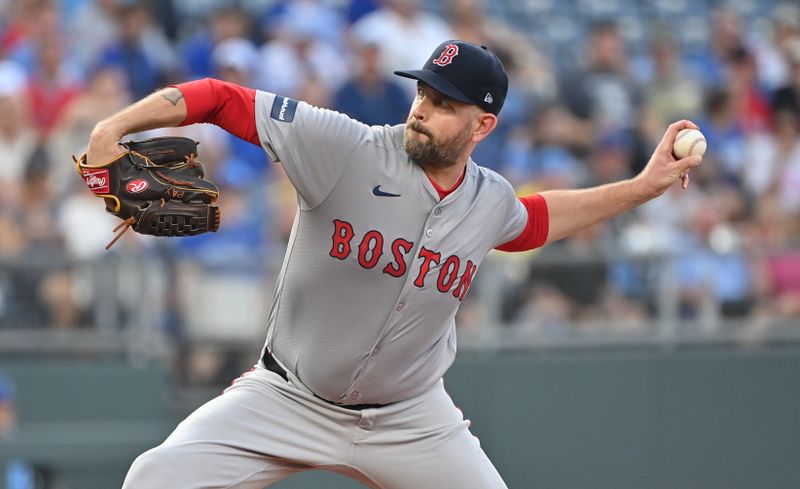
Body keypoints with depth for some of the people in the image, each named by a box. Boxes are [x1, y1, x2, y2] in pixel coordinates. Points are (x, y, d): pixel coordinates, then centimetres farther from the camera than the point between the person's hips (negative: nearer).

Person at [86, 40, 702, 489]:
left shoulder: (491, 201, -2)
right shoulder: (345, 147, -18)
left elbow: (532, 220, 23)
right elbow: (223, 100, -19)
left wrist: (643, 187, 18)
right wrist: (114, 128, -32)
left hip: (410, 418, 3)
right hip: (289, 399, -3)